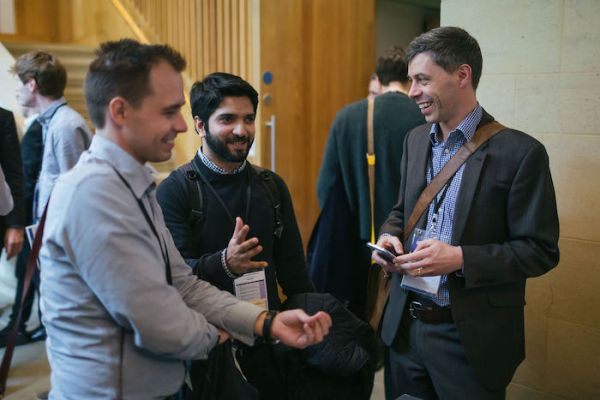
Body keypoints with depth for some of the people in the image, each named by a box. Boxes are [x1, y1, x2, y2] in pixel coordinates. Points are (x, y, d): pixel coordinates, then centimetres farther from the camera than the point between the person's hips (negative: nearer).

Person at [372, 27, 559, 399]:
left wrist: (461, 259, -24)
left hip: (471, 340, -5)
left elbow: (541, 250, -12)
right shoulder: (415, 140, 6)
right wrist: (389, 236, -5)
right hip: (404, 326, 5)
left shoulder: (520, 152, -13)